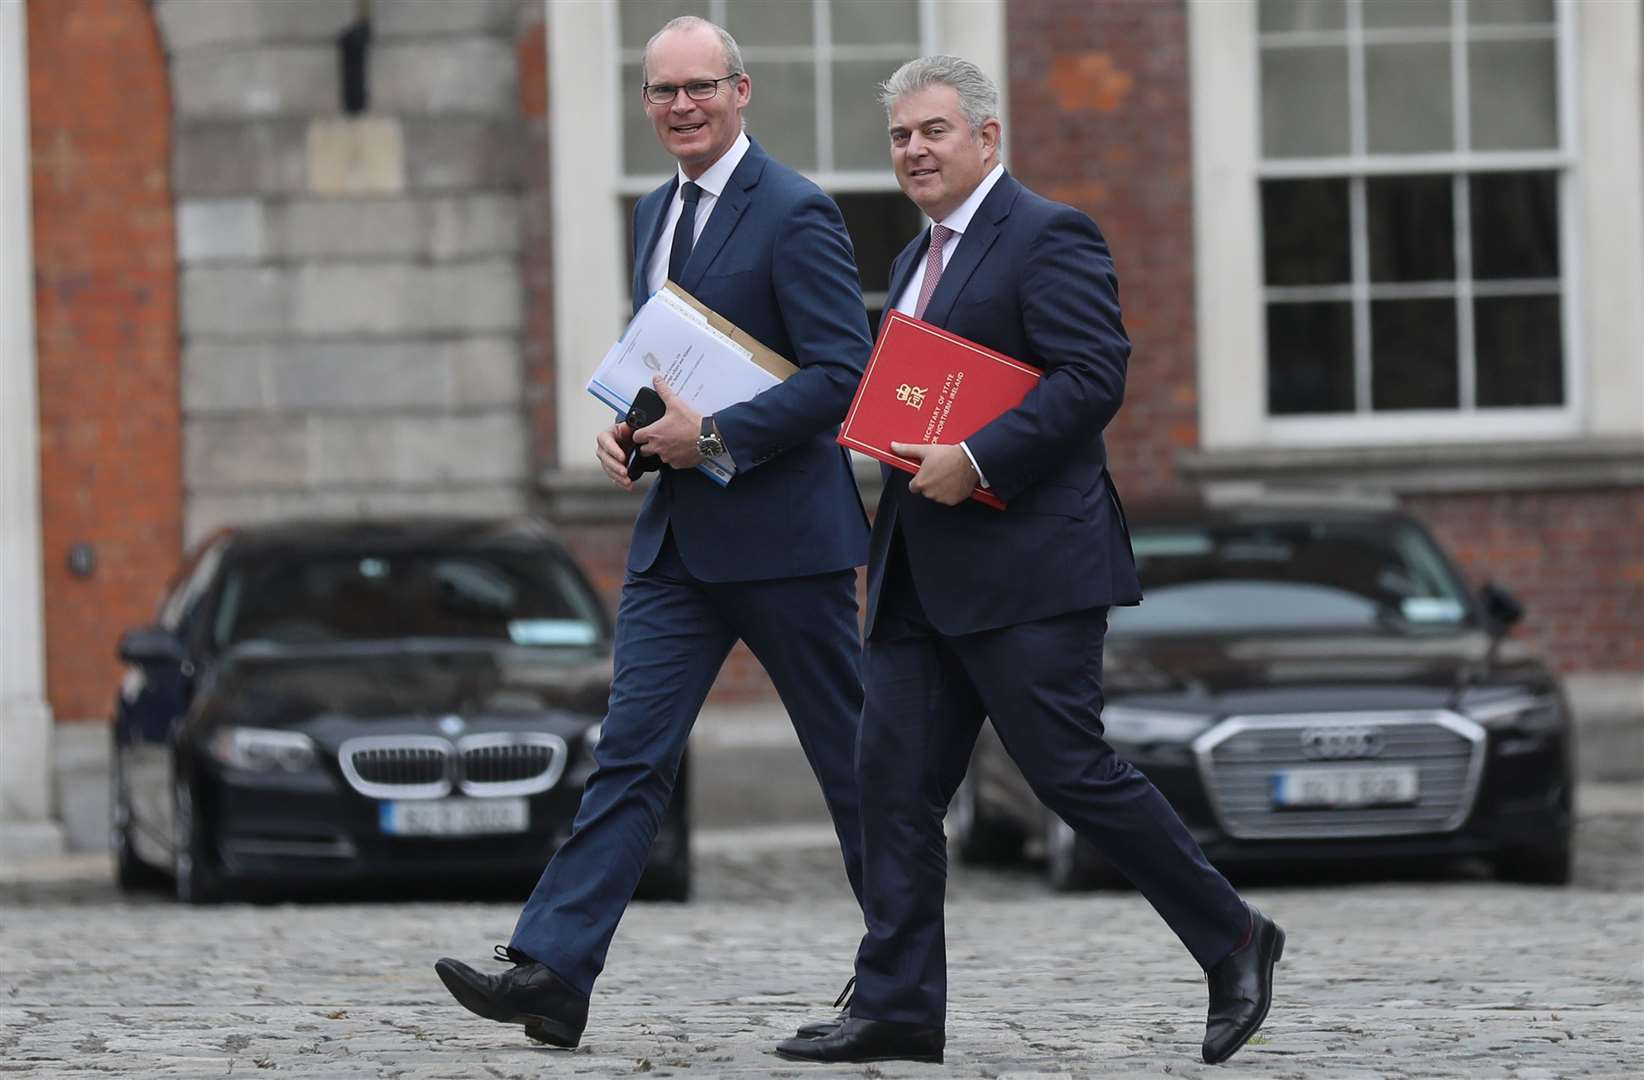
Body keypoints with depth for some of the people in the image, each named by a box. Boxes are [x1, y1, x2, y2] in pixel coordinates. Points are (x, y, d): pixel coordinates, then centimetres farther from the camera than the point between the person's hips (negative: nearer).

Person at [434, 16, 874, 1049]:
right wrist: (629, 425, 5)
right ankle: (553, 973, -10)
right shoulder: (657, 213, 14)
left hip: (781, 530, -7)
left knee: (852, 754, 6)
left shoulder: (795, 214, -11)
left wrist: (714, 436, -21)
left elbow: (844, 372, -17)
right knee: (633, 749, -2)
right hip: (679, 536, 7)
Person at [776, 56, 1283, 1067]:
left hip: (1029, 565, -9)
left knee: (1073, 772, -8)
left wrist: (975, 460, -22)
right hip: (923, 577, 9)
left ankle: (1232, 939, 6)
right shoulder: (920, 259, 21)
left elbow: (1094, 376, -17)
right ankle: (899, 1006, 4)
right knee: (895, 781, 2)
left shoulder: (1050, 236, -8)